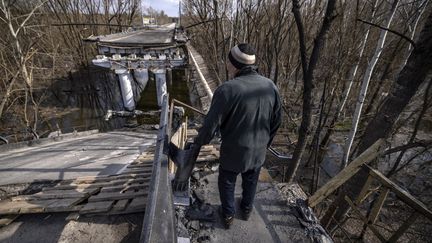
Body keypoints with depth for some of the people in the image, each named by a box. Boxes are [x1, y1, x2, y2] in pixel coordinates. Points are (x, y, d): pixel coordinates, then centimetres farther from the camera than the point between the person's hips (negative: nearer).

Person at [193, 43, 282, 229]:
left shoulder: (227, 90, -27)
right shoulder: (270, 87, -10)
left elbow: (211, 125, -22)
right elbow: (275, 122, 1)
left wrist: (199, 141, -1)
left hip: (233, 151, -4)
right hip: (258, 150, 5)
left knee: (227, 182, 23)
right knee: (251, 181, 29)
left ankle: (228, 216, 44)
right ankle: (246, 209, 54)